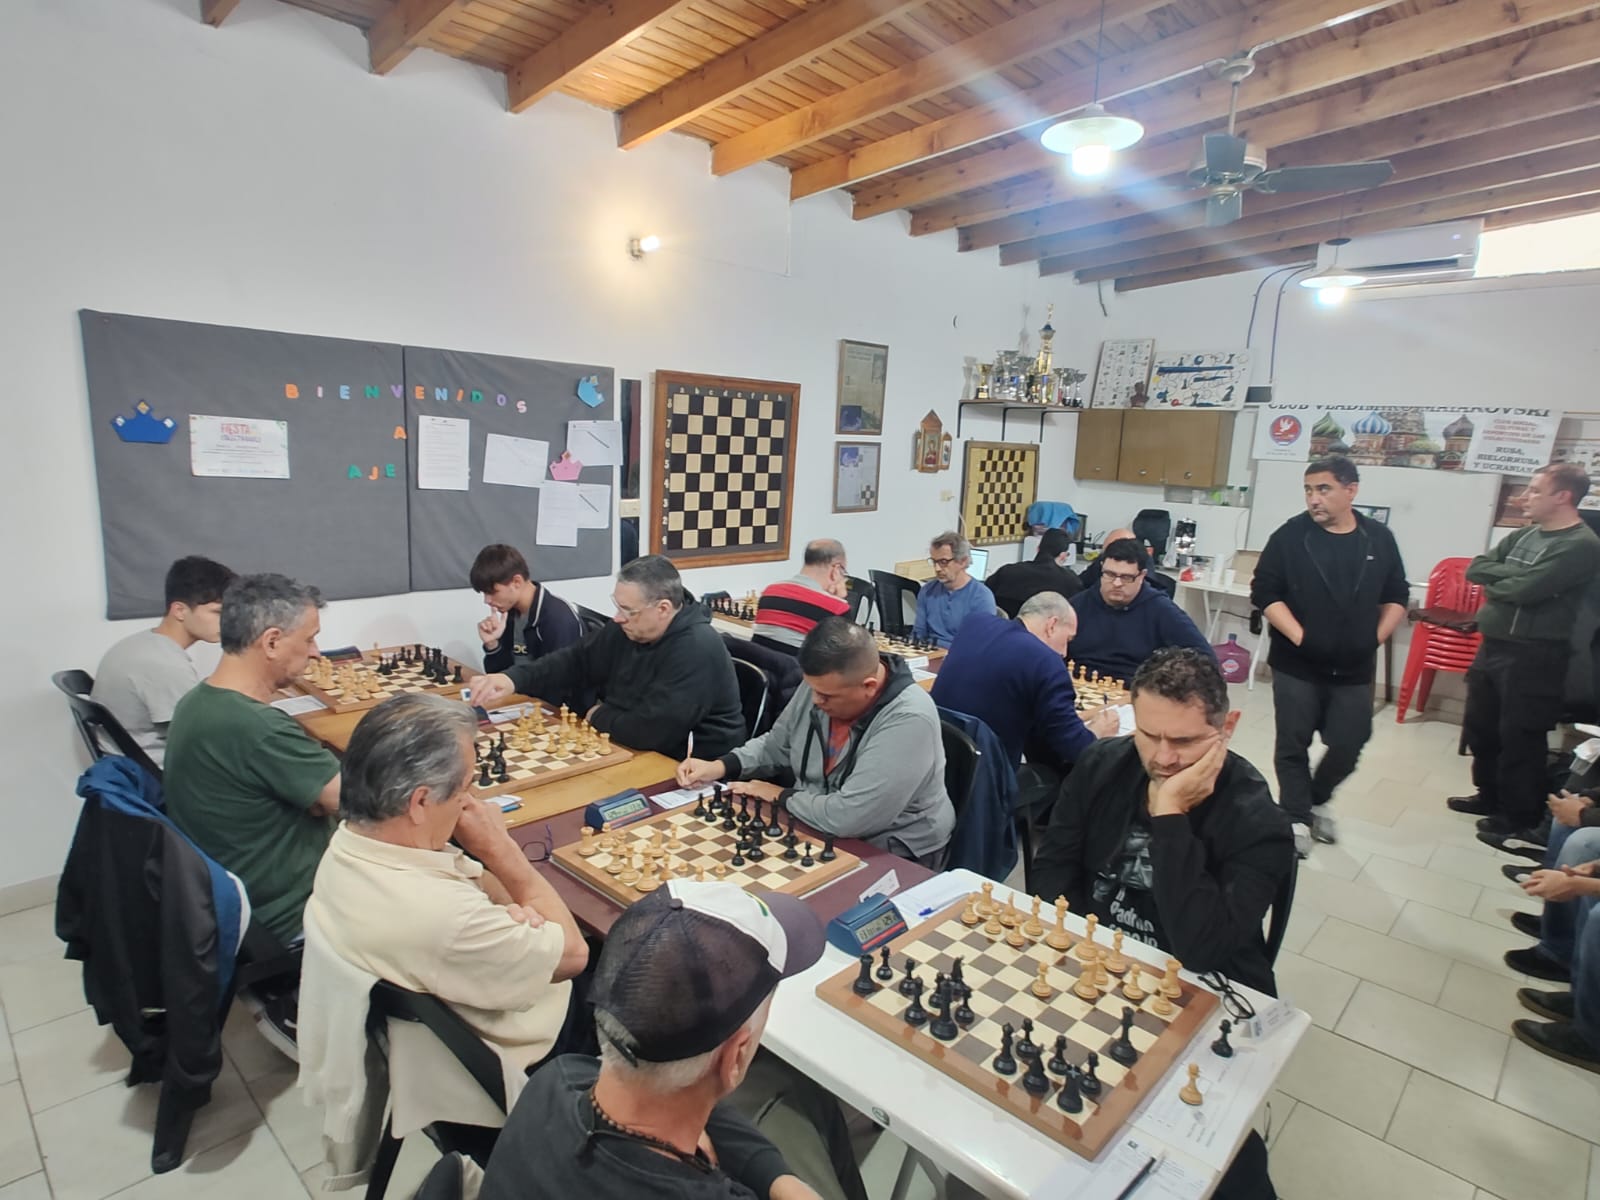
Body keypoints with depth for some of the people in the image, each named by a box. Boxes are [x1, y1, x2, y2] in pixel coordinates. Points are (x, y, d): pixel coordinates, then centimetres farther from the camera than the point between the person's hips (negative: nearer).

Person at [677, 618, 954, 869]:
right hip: (814, 829, 7)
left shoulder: (909, 721, -29)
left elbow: (848, 817, -33)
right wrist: (721, 767, -4)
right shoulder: (821, 684, -7)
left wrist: (780, 796, -17)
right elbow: (776, 745, 12)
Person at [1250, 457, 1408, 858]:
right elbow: (1265, 593, -9)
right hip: (1297, 665, -3)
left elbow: (1396, 597, 13)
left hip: (1354, 670, 3)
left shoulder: (1379, 538, 3)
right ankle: (1297, 819, 20)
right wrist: (1299, 637, -15)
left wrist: (1377, 637, 2)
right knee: (1293, 746, 5)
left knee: (1347, 746, 8)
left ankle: (1316, 800, 34)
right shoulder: (1290, 536, -8)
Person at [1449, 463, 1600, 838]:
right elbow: (1475, 568, 4)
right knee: (1479, 728, 18)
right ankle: (1490, 795, 36)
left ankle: (1521, 815, 21)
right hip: (1491, 646, 8)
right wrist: (1511, 576, -13)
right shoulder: (1524, 535, 11)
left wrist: (1493, 582, -5)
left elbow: (1525, 590, -24)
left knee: (1519, 739, 4)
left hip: (1532, 657, -8)